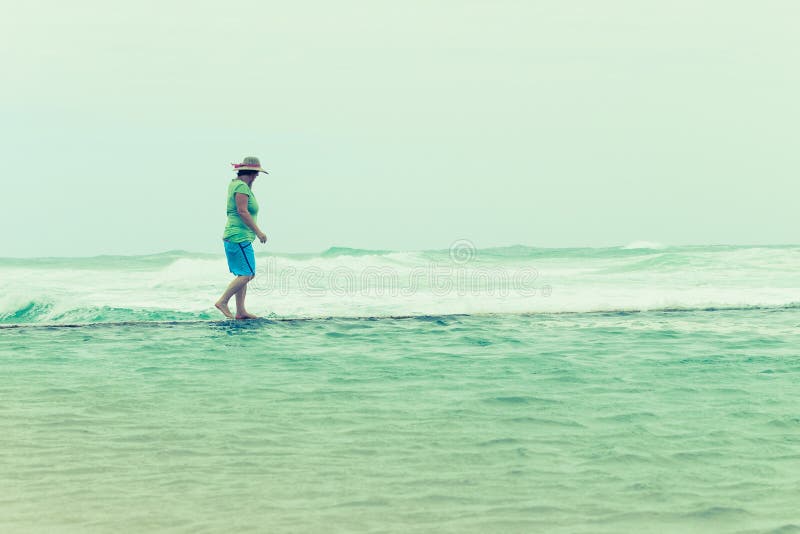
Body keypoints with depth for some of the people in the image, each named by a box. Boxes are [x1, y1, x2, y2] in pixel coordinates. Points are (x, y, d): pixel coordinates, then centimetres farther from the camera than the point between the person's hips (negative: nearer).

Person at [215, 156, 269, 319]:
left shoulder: (235, 184, 16)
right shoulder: (242, 186, -14)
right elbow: (242, 211, -21)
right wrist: (258, 231, -19)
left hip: (234, 237, 11)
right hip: (239, 237, -11)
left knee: (244, 275, 10)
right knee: (247, 274, -11)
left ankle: (240, 311, 10)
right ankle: (222, 301, -8)